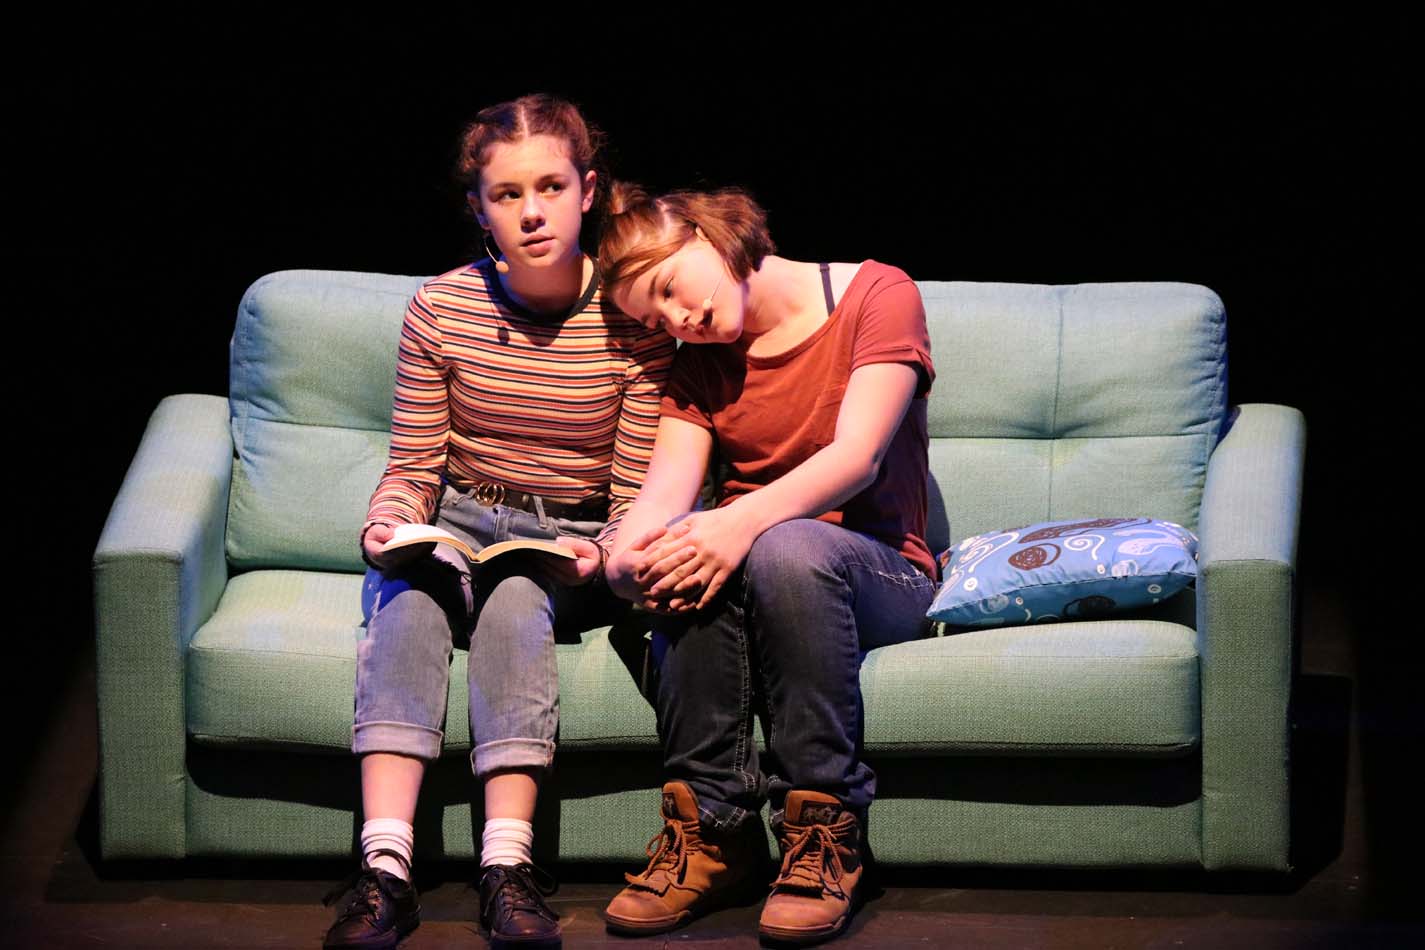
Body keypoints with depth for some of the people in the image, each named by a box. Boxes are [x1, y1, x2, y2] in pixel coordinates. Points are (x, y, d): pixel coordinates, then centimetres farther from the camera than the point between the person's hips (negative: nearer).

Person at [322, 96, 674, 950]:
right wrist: (388, 521, -18)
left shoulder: (631, 320, -8)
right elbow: (413, 468, 4)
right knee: (408, 597, -33)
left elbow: (638, 498, -5)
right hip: (456, 522, 2)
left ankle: (509, 867, -42)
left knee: (516, 598, -36)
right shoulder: (441, 309, -3)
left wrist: (606, 552, -26)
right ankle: (385, 867, -45)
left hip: (574, 541, -1)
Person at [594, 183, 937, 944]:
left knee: (786, 549, -38)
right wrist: (623, 559, -29)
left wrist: (744, 521, -36)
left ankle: (824, 837, -33)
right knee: (685, 559, -33)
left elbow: (856, 456, -18)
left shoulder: (877, 295, -3)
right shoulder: (699, 362, 13)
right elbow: (665, 491, -4)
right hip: (751, 568, 4)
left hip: (881, 571, -4)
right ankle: (711, 831, -29)